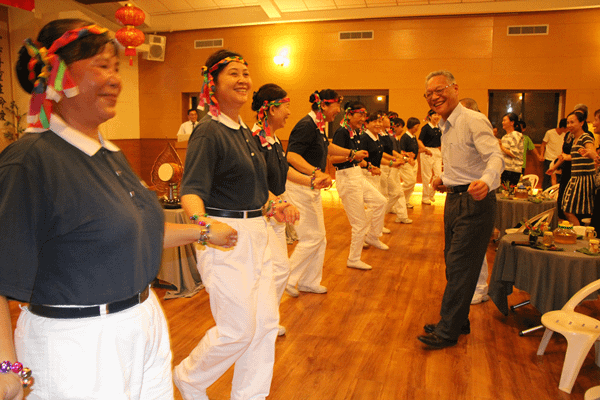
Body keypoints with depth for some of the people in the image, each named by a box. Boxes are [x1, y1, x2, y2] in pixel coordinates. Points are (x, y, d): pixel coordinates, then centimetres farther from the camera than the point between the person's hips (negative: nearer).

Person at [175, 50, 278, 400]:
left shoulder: (246, 133, 14)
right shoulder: (208, 133, -12)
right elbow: (192, 190, -21)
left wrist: (270, 207, 16)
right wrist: (202, 221, -39)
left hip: (257, 233, 8)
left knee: (266, 322, 11)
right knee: (238, 328, -2)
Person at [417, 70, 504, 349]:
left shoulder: (474, 121, -15)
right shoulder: (445, 127, 14)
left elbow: (495, 157, -30)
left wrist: (486, 181, -49)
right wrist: (446, 179, 10)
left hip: (475, 202, -9)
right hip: (455, 200, 9)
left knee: (460, 267, -4)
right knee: (454, 265, 15)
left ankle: (447, 331, 6)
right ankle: (457, 321, 29)